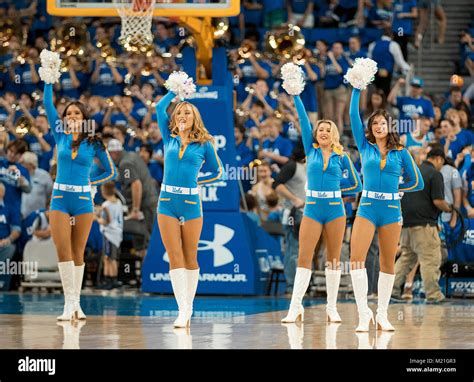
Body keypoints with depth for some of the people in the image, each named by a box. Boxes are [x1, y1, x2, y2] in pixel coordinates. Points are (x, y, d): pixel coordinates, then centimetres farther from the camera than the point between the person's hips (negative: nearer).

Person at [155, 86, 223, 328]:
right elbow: (160, 108, 8)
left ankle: (188, 306, 15)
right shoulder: (169, 139, 9)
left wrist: (197, 181, 5)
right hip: (167, 202, 1)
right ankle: (183, 310, -9)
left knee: (190, 257, 5)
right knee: (175, 257, -5)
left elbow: (217, 172, 15)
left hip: (191, 203, -1)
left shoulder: (204, 144, 4)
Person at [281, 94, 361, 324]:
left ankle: (332, 308, 10)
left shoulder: (341, 156, 6)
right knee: (303, 257, -7)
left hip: (335, 209, 0)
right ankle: (295, 307, -8)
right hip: (312, 209, 0)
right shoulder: (311, 150, 7)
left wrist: (332, 186, 6)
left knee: (333, 259, 4)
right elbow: (303, 118, 2)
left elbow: (356, 185, 12)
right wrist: (295, 95, -2)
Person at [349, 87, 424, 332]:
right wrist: (357, 89, -5)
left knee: (387, 263, 5)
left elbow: (417, 182, 10)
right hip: (367, 209, 0)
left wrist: (393, 188, 7)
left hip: (391, 211, 1)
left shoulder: (401, 152, 5)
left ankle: (382, 314, 14)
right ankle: (364, 314, -17)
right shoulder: (365, 147, 7)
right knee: (356, 258, -17)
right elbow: (354, 116, -1)